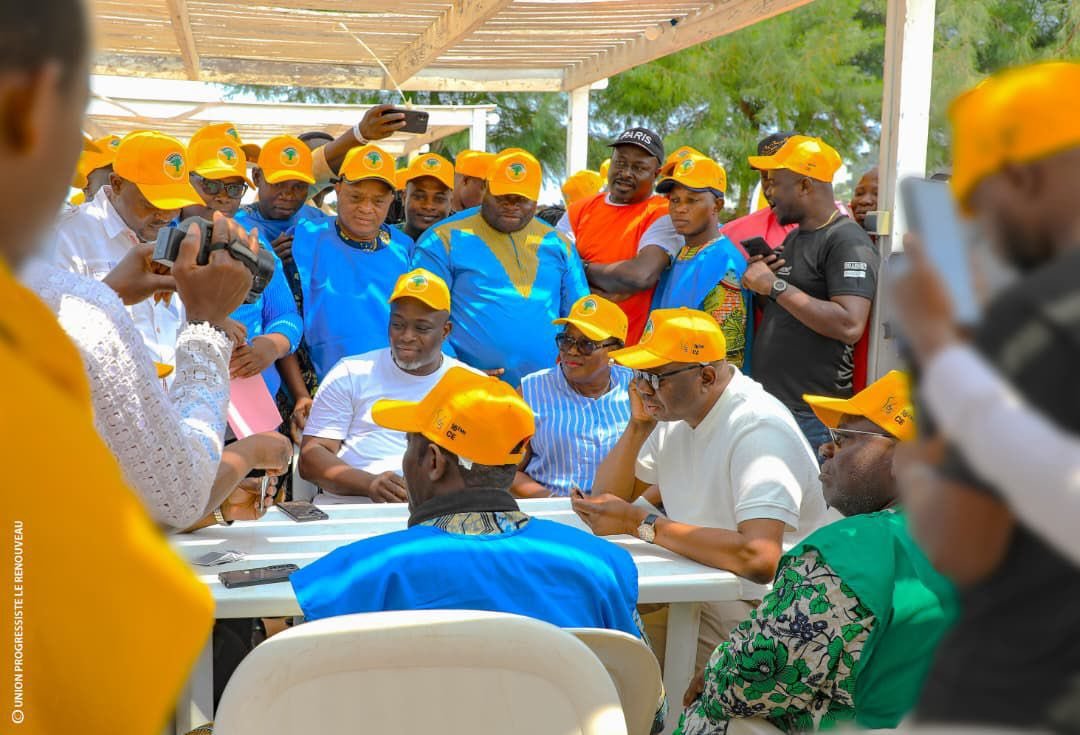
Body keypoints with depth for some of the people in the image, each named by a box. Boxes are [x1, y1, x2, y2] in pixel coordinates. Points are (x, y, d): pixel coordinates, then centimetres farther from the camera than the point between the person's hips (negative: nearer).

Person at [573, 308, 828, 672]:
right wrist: (638, 425, -6)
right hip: (696, 593, 9)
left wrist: (640, 522, -30)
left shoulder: (760, 430, -23)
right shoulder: (674, 413, 7)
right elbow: (606, 497, 10)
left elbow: (760, 559, -36)